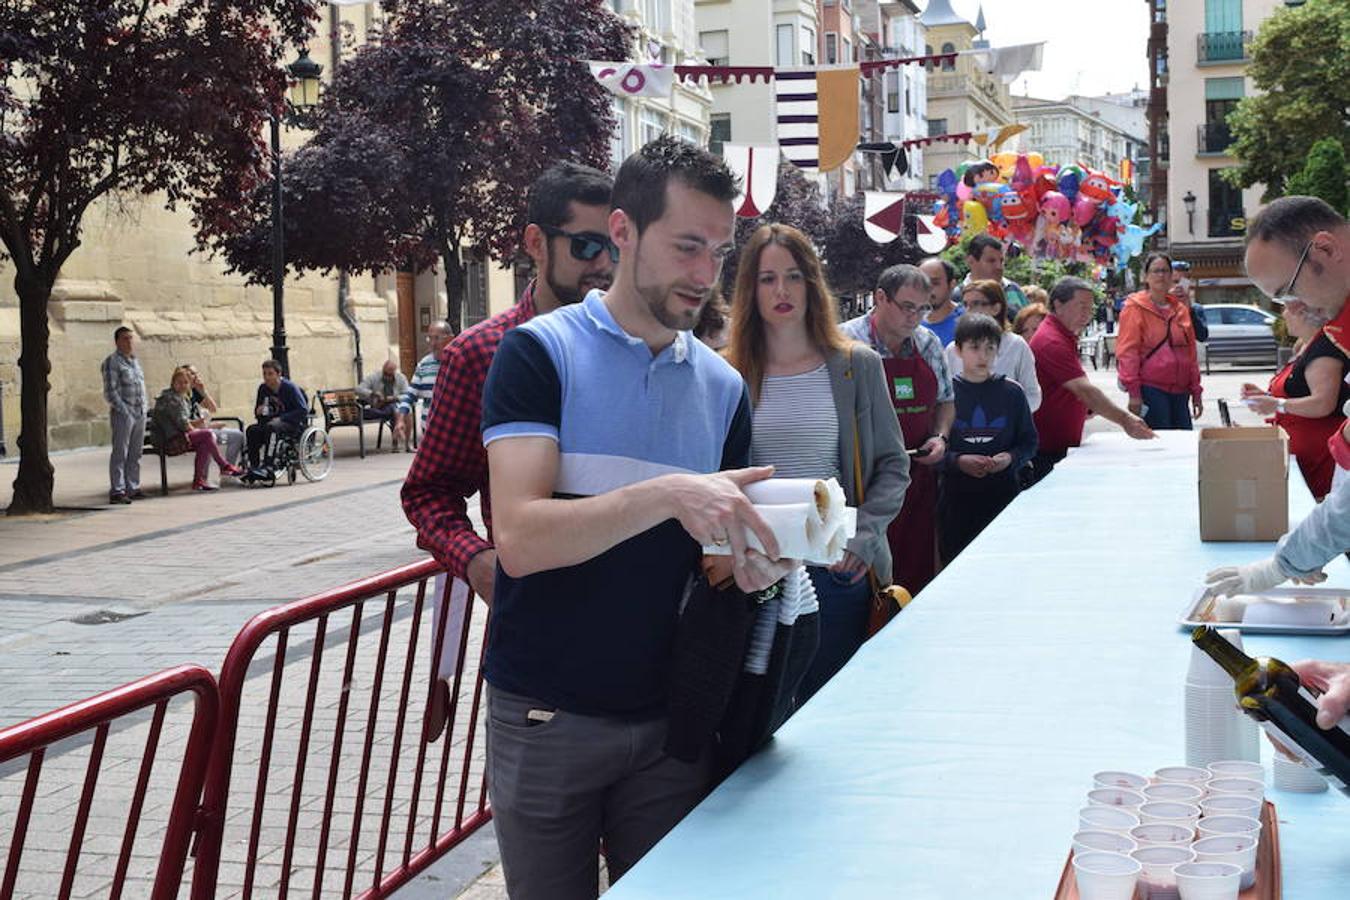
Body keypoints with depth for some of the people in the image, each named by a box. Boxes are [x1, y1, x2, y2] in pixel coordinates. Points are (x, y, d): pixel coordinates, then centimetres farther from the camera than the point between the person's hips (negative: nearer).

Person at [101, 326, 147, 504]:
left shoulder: (135, 360, 17)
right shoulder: (112, 361, -7)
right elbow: (110, 391, -12)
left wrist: (144, 409, 14)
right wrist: (123, 411, -16)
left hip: (140, 414, 7)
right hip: (123, 414, -7)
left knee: (135, 454, 10)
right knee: (120, 453, -8)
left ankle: (133, 488, 16)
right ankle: (116, 491, -8)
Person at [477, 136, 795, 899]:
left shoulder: (724, 387, 5)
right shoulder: (541, 353, -10)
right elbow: (520, 539, -21)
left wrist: (748, 565, -10)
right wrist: (667, 495, -32)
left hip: (669, 717, 4)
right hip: (546, 720, -4)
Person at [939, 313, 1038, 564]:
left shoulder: (1012, 392, 5)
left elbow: (1029, 442, 10)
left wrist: (1011, 458, -9)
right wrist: (957, 461, -16)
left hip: (1004, 495, 1)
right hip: (957, 495, -1)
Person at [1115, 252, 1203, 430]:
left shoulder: (1181, 309, 16)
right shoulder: (1135, 307, -1)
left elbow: (1191, 353, 19)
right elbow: (1127, 352, -7)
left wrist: (1196, 392, 15)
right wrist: (1133, 393, -14)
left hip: (1179, 391, 6)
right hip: (1151, 389, -6)